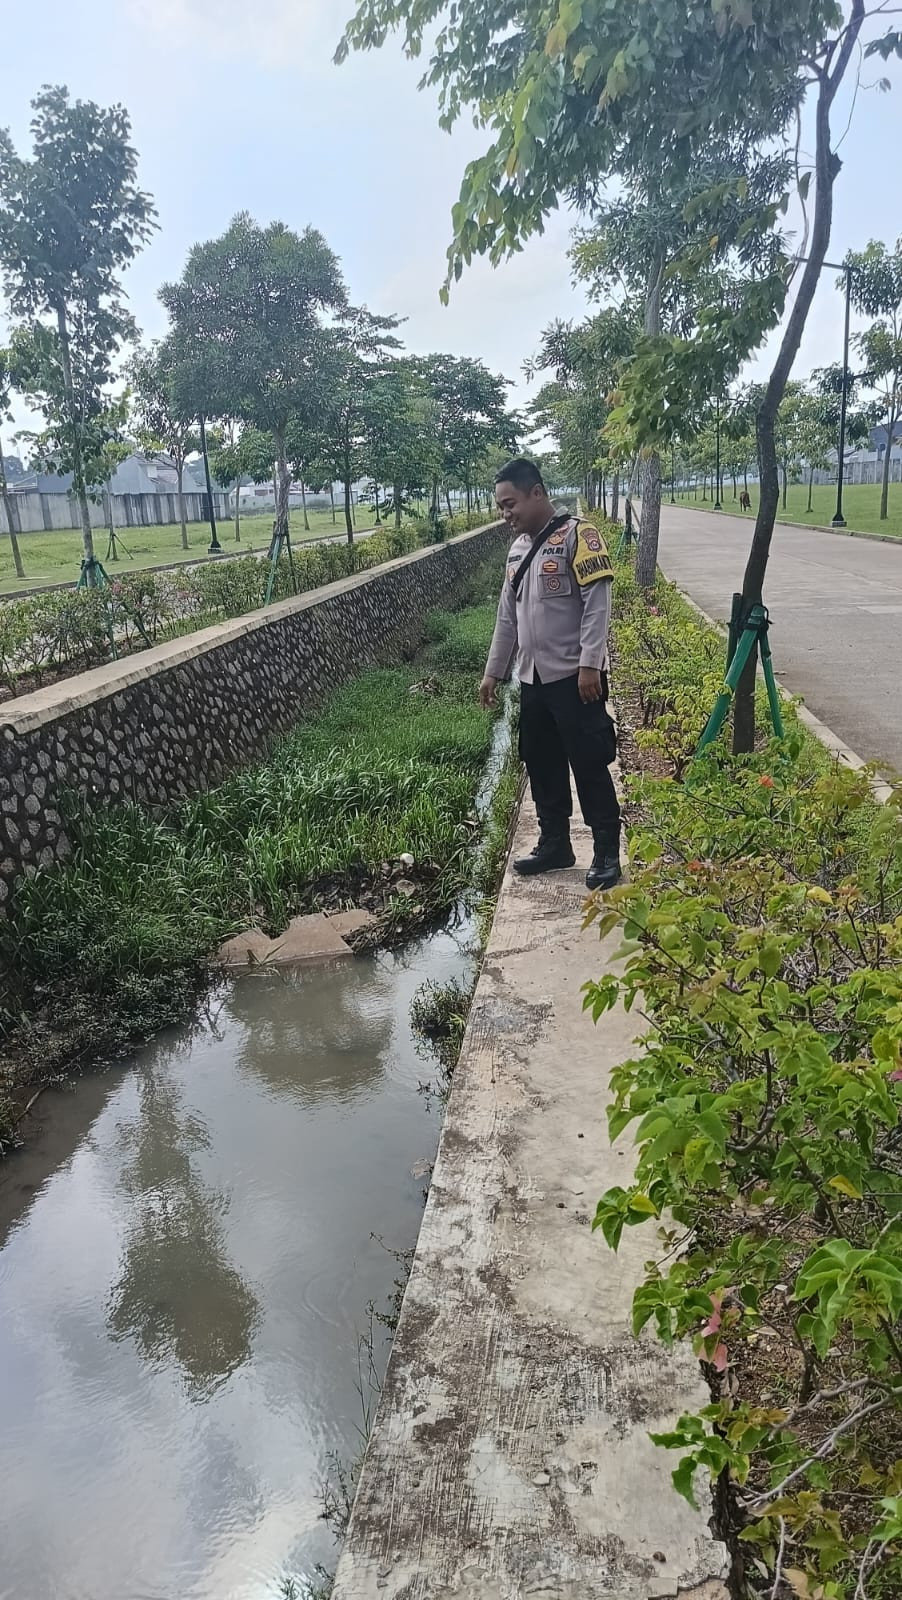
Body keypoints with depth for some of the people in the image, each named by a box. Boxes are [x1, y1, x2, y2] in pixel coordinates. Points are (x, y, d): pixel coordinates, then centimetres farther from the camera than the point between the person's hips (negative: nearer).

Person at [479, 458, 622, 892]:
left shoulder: (577, 535, -8)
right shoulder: (518, 548, 15)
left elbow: (598, 603, -14)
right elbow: (507, 617, 20)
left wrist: (590, 664, -21)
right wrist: (493, 672, 19)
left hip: (573, 678, -7)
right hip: (533, 680, 8)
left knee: (589, 766, -1)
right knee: (542, 766, 13)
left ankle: (607, 852, 9)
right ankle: (554, 844, 26)